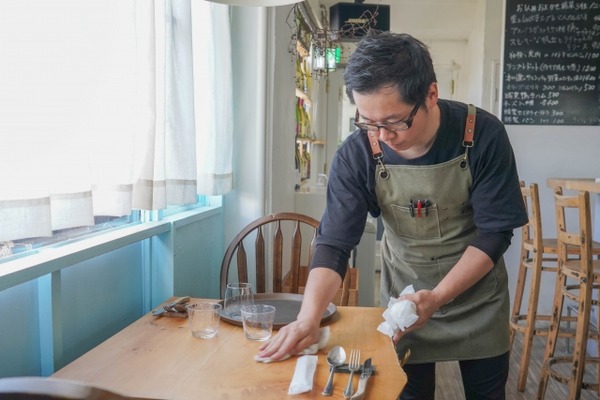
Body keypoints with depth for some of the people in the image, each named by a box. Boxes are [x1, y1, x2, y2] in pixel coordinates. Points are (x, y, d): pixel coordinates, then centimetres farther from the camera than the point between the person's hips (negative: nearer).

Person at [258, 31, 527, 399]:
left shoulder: (483, 135, -23)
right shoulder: (356, 154, -21)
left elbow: (494, 233, -18)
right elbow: (335, 242, -21)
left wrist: (438, 298, -29)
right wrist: (309, 318, -37)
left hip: (476, 295, 0)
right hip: (403, 297, 0)